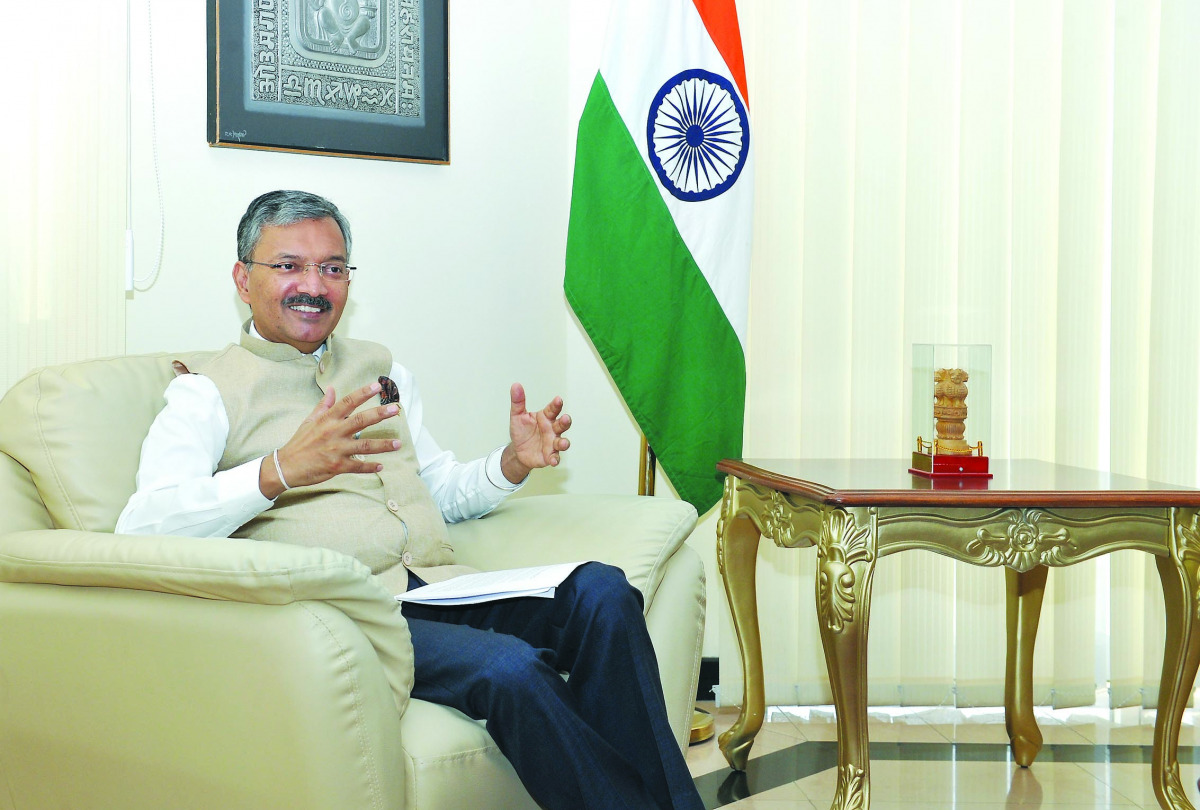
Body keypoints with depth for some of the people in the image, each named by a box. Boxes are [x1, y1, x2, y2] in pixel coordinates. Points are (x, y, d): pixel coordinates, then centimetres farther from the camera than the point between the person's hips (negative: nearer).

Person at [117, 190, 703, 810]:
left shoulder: (381, 369, 25)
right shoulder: (208, 391, 5)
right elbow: (142, 528, -12)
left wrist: (514, 461, 8)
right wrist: (279, 471, -27)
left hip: (440, 592, 6)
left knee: (600, 591, -21)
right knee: (509, 667, -33)